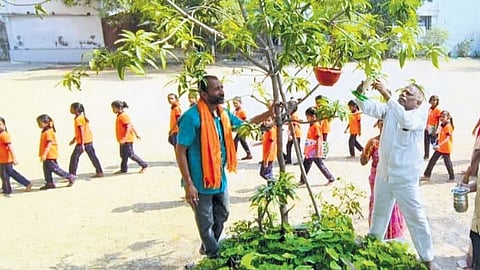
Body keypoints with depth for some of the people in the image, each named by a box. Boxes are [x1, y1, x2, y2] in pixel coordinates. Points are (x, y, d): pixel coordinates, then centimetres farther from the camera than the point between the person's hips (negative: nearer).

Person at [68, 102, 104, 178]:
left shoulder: (78, 119, -14)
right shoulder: (82, 117, 14)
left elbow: (82, 132, -20)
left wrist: (82, 144, -22)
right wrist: (74, 139, 28)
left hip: (83, 141, -9)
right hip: (89, 140, 9)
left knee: (74, 157, 0)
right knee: (93, 156, 11)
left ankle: (72, 174, 4)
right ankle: (99, 172, 14)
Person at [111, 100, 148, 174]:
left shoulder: (124, 116, -18)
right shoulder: (119, 116, 13)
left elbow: (129, 126, -25)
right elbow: (131, 125, 18)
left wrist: (125, 138, -33)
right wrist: (136, 134, 23)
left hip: (127, 140, -10)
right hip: (123, 139, 10)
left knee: (130, 154, -4)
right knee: (123, 155, 16)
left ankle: (144, 165, 6)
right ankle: (123, 169, 27)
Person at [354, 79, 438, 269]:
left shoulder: (421, 114, -10)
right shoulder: (390, 109, 4)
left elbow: (406, 120, -31)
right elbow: (369, 107, -9)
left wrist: (387, 95, -36)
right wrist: (360, 93, -29)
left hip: (405, 177, -5)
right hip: (383, 174, 5)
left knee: (416, 217, 2)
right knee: (379, 213, 20)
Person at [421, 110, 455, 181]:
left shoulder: (448, 126, -18)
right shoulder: (441, 125, 7)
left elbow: (447, 139, -25)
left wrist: (439, 145, -34)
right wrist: (436, 144, 12)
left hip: (446, 149, -8)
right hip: (439, 148, 8)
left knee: (447, 162, 5)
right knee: (432, 160, 7)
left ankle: (452, 177, 22)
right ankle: (427, 175, 12)